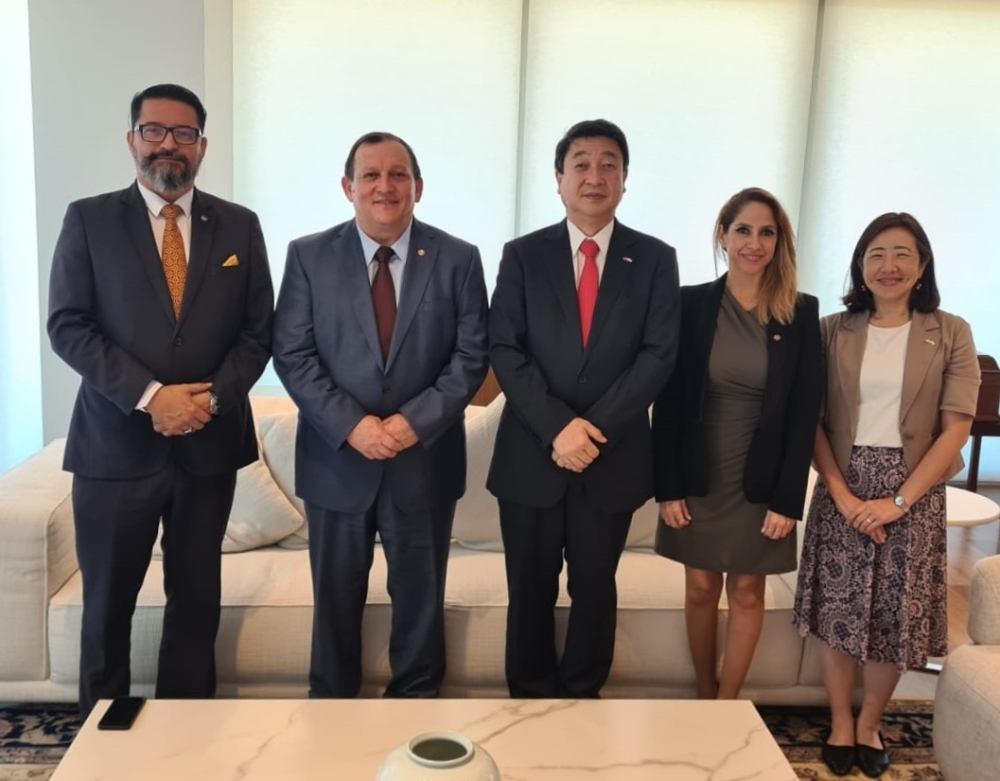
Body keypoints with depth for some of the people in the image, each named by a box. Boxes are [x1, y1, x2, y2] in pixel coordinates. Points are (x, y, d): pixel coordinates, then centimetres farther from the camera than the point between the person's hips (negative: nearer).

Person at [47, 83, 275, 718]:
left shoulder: (239, 226, 6)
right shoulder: (89, 220, 2)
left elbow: (258, 331, 4)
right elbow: (68, 326, -5)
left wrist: (212, 397, -12)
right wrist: (149, 396, -16)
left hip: (209, 444, 2)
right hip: (116, 443, -1)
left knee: (197, 599, 12)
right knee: (107, 604, 10)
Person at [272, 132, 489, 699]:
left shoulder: (458, 259, 0)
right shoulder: (309, 255, 0)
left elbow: (472, 355, -4)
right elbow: (293, 355, -5)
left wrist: (415, 421, -16)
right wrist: (351, 425, -16)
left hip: (425, 460, 0)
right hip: (337, 459, 0)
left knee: (420, 597, 13)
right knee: (336, 597, 14)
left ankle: (418, 697, 34)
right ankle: (331, 700, 35)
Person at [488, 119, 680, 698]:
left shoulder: (656, 259, 2)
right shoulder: (523, 255, 2)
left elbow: (659, 355, -6)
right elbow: (505, 351, -5)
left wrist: (596, 428, -17)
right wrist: (558, 426, -17)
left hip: (614, 456, 0)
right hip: (531, 454, 0)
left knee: (595, 587, 14)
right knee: (530, 588, 11)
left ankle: (582, 695, 33)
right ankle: (531, 697, 30)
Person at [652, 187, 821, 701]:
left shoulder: (801, 313, -4)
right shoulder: (689, 304, -5)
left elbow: (805, 412, -4)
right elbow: (667, 402, -4)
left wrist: (788, 499, -8)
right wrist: (667, 486, -8)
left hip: (762, 481, 0)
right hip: (698, 477, 0)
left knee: (747, 592, 10)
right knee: (701, 588, 11)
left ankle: (726, 707, 25)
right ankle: (704, 700, 29)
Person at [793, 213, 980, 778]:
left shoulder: (951, 334, -2)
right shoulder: (834, 331, 0)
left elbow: (956, 429, -6)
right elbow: (812, 420, -2)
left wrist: (899, 500, -13)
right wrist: (841, 492, -14)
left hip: (914, 494, 0)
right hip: (843, 489, 1)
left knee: (897, 616, 8)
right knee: (839, 610, 6)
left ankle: (870, 725, 29)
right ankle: (840, 724, 26)